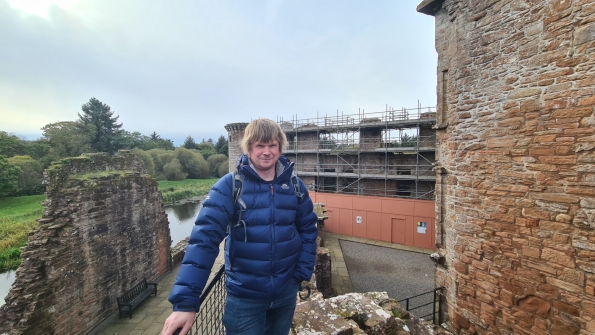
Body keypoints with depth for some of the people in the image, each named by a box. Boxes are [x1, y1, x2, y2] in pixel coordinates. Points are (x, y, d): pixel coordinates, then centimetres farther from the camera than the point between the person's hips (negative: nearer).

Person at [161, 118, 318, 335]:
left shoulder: (295, 185, -5)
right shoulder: (230, 185, -15)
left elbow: (308, 229, 3)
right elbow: (205, 237, -22)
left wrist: (302, 272, -3)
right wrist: (186, 300, -27)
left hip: (286, 292, 4)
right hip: (244, 295, -3)